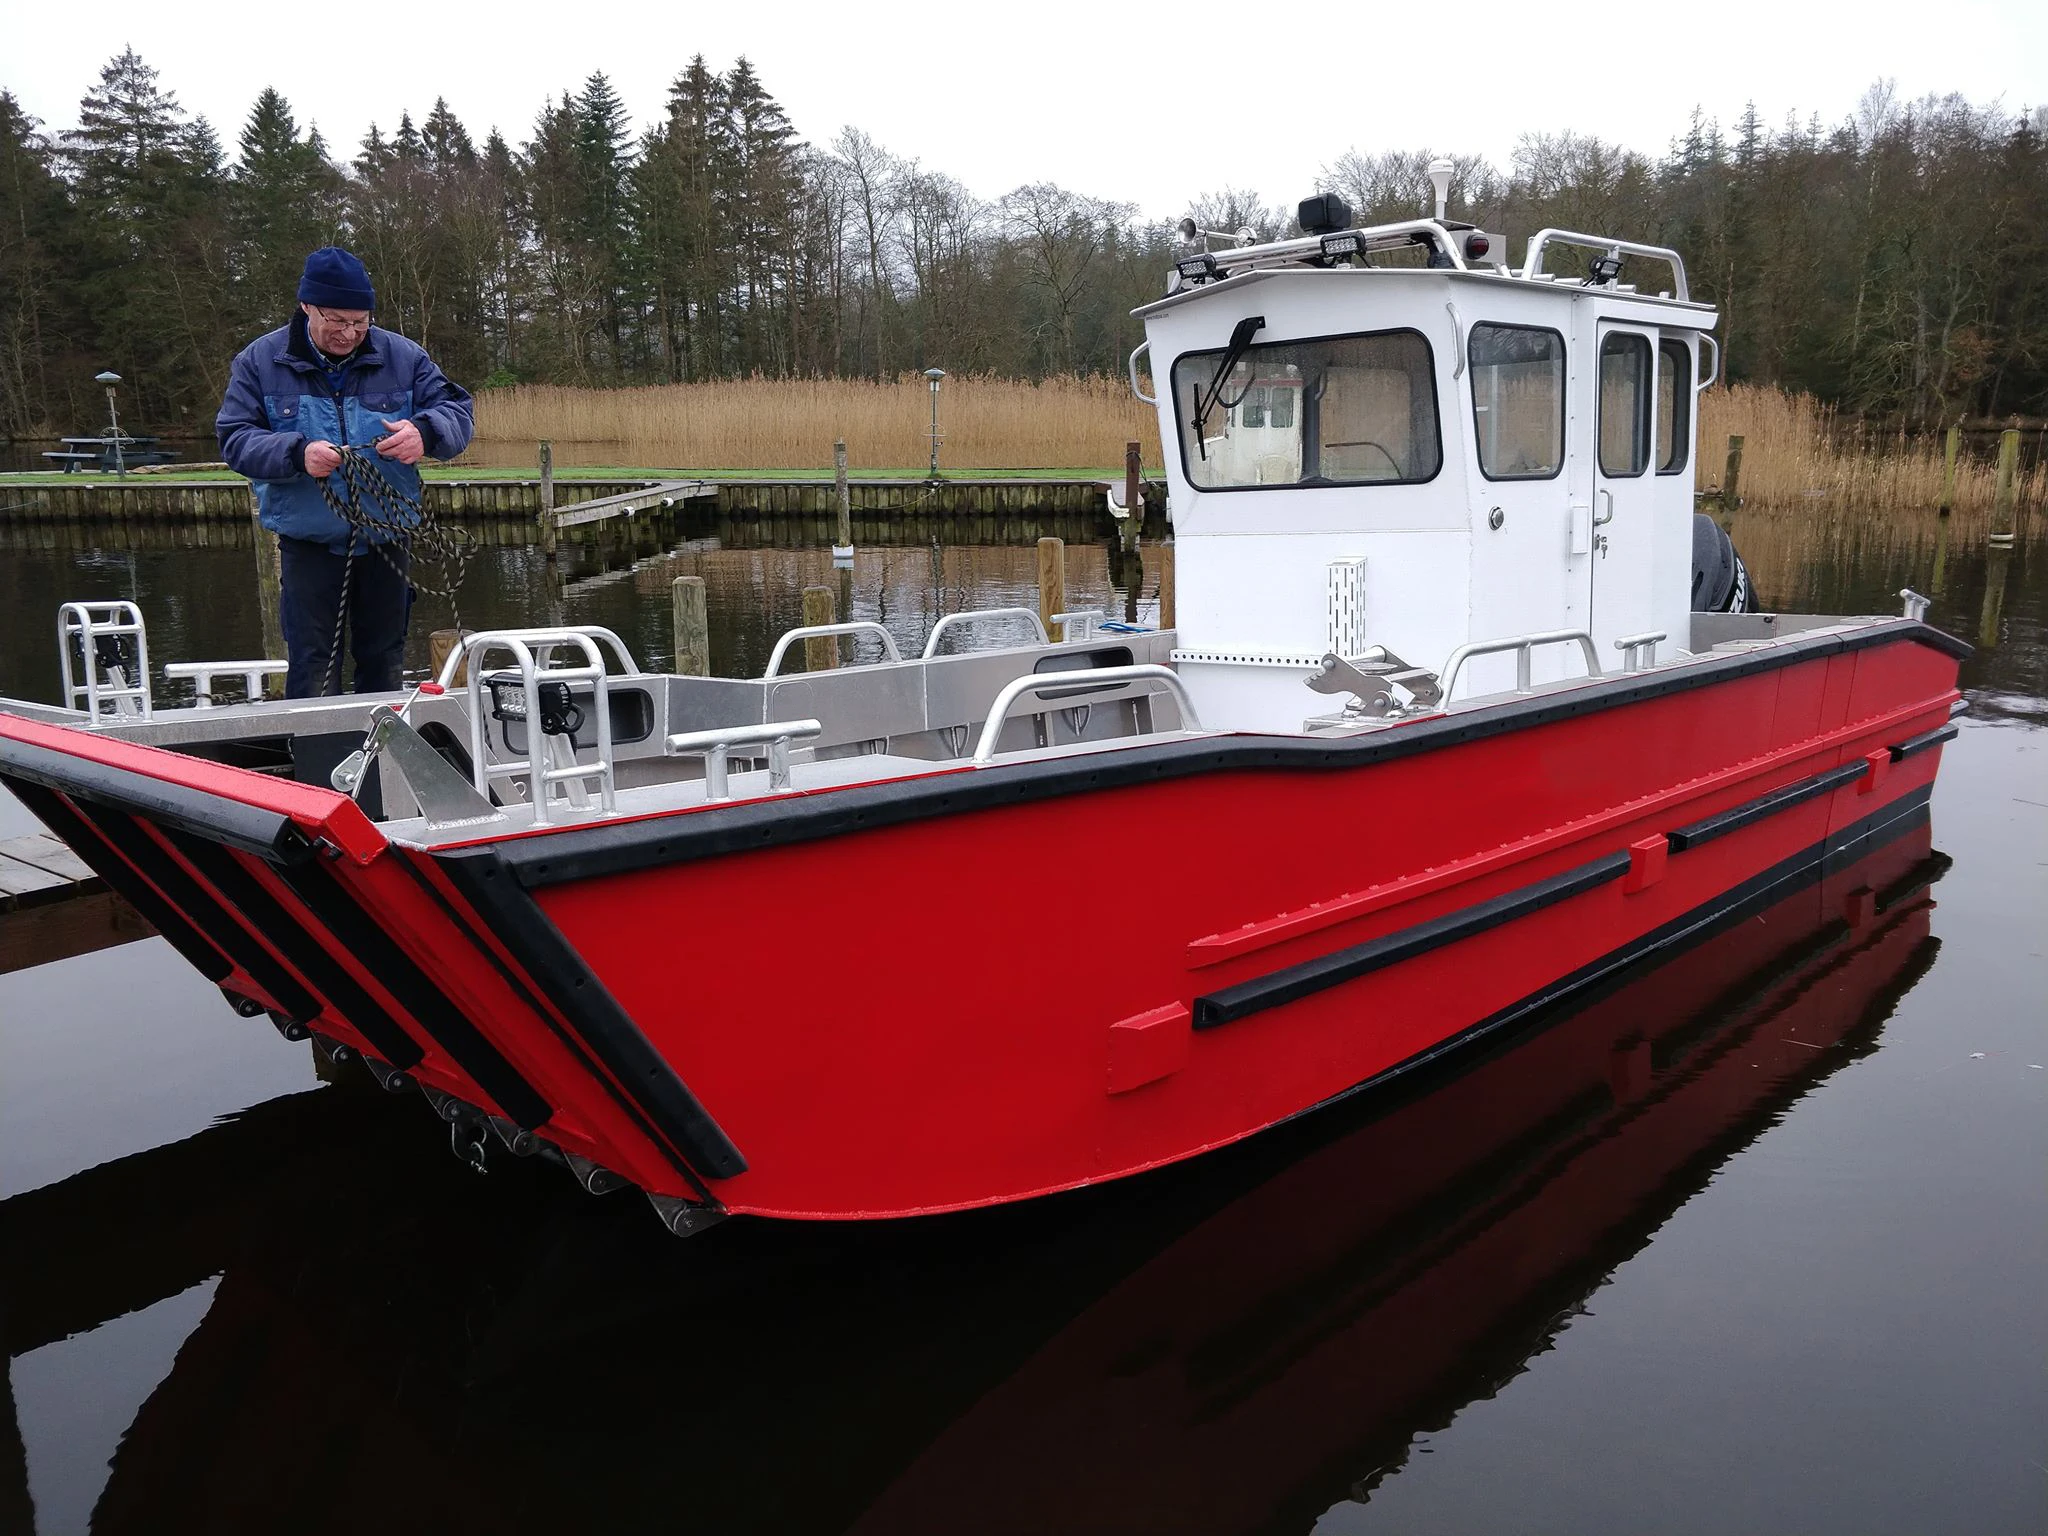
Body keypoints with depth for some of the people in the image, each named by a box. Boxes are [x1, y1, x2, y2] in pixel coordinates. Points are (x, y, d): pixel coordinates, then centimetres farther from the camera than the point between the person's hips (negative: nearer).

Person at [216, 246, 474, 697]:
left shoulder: (402, 356, 1)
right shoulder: (259, 361, -1)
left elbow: (457, 410, -1)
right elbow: (234, 439, -4)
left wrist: (425, 433, -25)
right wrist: (296, 454, -24)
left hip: (387, 541, 2)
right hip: (308, 545, -2)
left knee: (384, 668, 13)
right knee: (313, 672, -3)